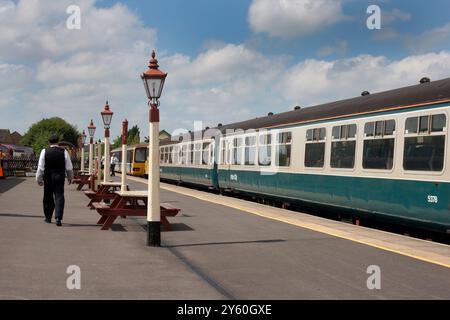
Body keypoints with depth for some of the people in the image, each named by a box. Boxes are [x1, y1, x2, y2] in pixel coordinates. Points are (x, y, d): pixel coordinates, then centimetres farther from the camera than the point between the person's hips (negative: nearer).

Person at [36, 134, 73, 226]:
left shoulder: (44, 152, -5)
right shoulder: (64, 152, -4)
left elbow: (40, 167, -2)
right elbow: (69, 167, 2)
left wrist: (39, 179, 10)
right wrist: (70, 177, 18)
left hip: (48, 178, 1)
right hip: (59, 178, -1)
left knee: (48, 198, 14)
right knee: (59, 197, 0)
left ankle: (48, 217, 25)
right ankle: (58, 218, -13)